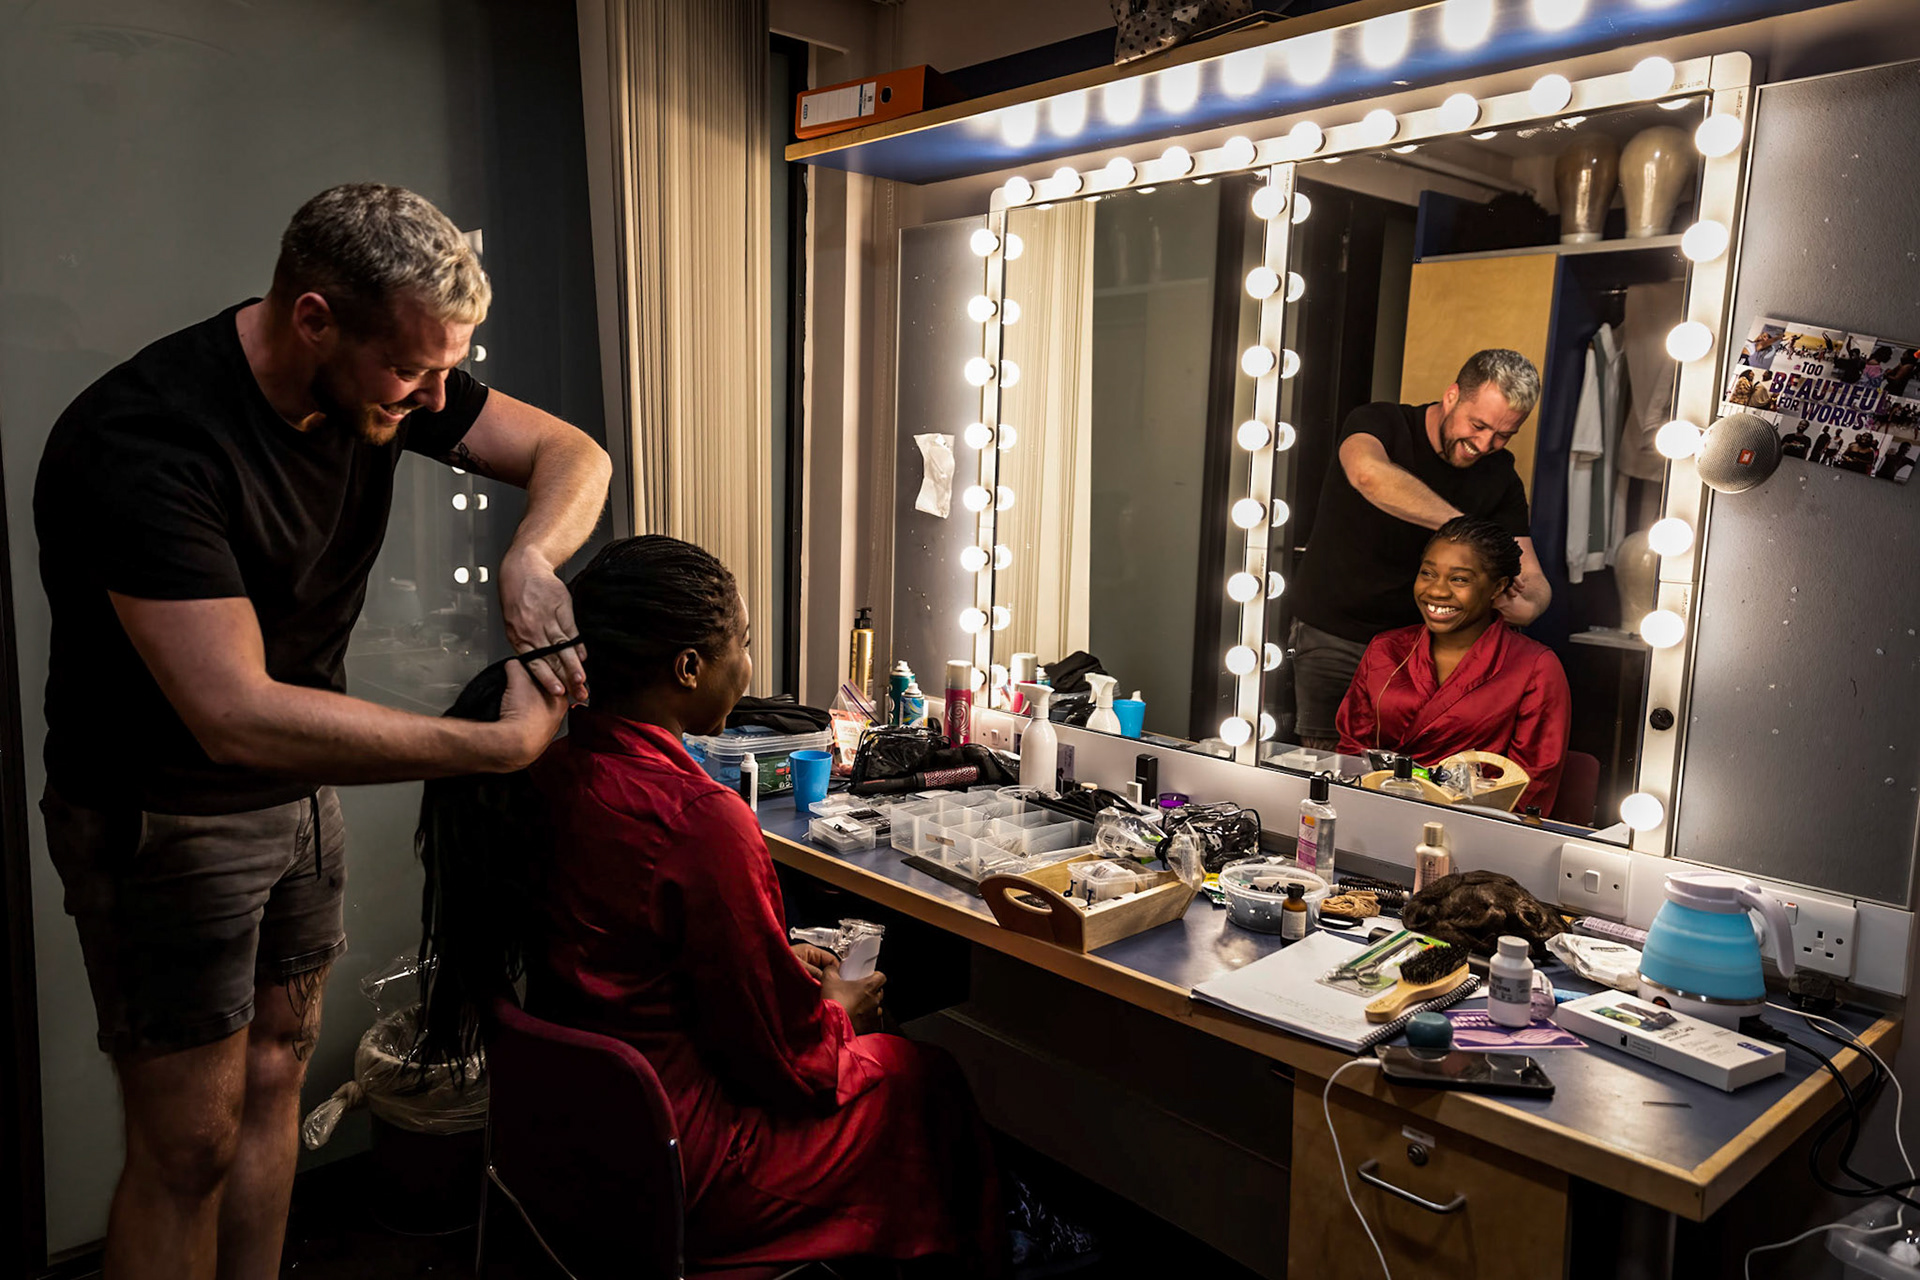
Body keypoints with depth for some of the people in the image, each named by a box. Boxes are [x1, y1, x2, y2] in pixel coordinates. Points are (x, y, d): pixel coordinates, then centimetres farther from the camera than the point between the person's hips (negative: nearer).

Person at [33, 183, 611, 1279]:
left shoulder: (385, 377, -9)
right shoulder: (138, 442, -30)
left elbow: (574, 456, -2)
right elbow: (238, 716, -36)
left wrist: (530, 558, -25)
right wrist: (502, 745, -34)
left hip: (303, 788, 6)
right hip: (163, 814, -6)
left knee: (273, 1084, 17)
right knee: (191, 1147, 2)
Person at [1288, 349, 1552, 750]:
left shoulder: (1500, 476, 3)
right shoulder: (1380, 424, -11)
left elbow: (1534, 579, -1)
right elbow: (1367, 473, -38)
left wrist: (1527, 604, -26)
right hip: (1331, 638, -3)